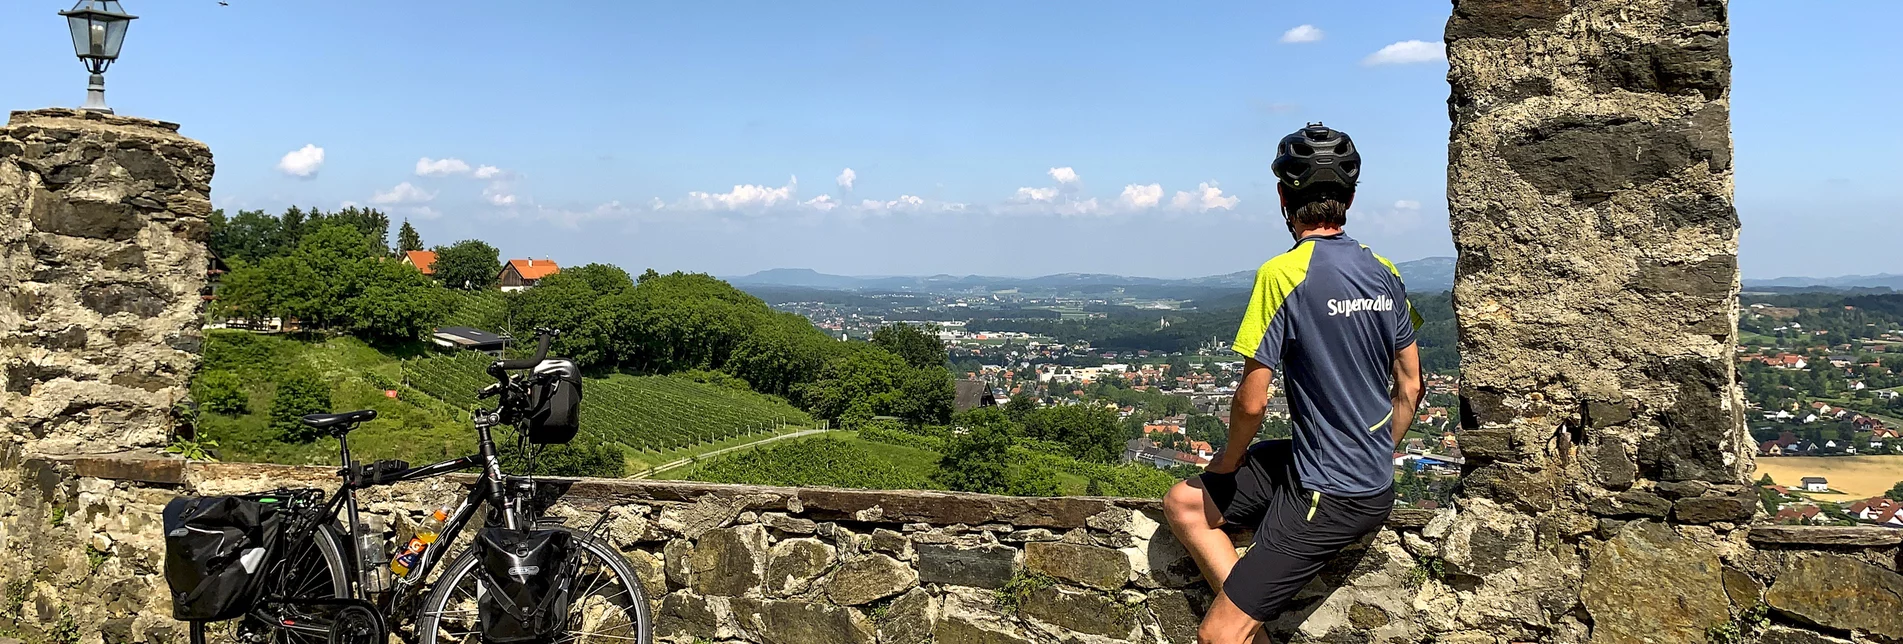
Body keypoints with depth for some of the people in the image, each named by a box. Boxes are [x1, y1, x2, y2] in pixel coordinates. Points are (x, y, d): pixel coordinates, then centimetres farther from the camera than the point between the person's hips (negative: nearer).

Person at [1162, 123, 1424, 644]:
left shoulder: (1282, 274, -18)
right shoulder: (1384, 272, 5)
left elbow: (1252, 401, -17)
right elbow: (1410, 387, 12)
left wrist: (1229, 460, 3)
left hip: (1327, 497, -8)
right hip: (1376, 485, 8)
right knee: (1183, 503, 12)